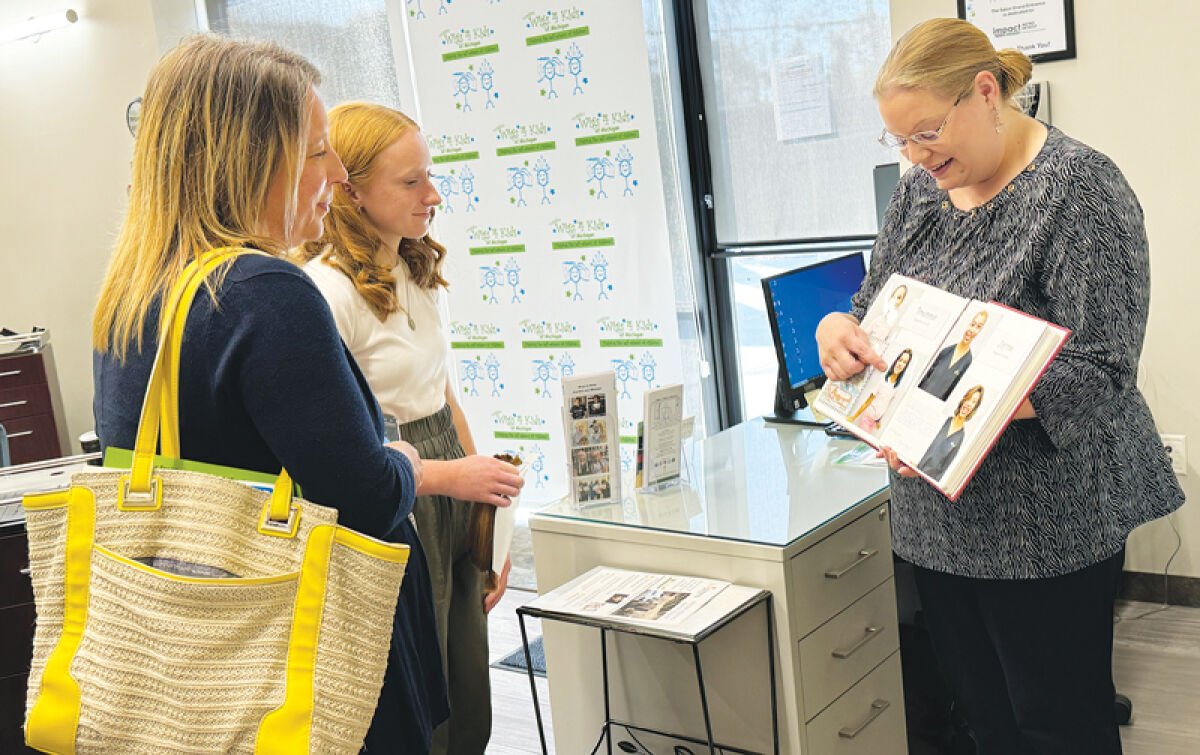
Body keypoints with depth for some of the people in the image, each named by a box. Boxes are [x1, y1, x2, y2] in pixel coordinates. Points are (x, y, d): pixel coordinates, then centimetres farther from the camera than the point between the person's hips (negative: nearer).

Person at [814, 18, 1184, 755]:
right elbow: (876, 306, 14)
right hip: (940, 514, 7)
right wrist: (838, 328, -10)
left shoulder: (1079, 185, -14)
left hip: (1047, 520, -6)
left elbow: (1100, 369, -21)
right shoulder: (921, 191, 8)